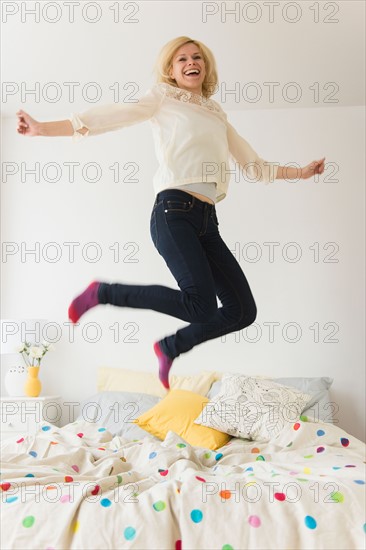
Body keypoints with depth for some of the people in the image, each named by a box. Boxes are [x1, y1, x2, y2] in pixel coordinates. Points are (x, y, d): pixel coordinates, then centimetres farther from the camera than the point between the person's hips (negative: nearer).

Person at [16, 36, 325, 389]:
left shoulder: (217, 114, 27)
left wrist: (300, 172, 33)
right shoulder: (163, 98, 12)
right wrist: (44, 128, -10)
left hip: (208, 220, 6)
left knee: (243, 310, -2)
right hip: (174, 211, -6)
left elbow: (253, 165, 32)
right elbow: (113, 116, 1)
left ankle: (170, 347, 19)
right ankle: (103, 293, -4)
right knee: (201, 306, -24)